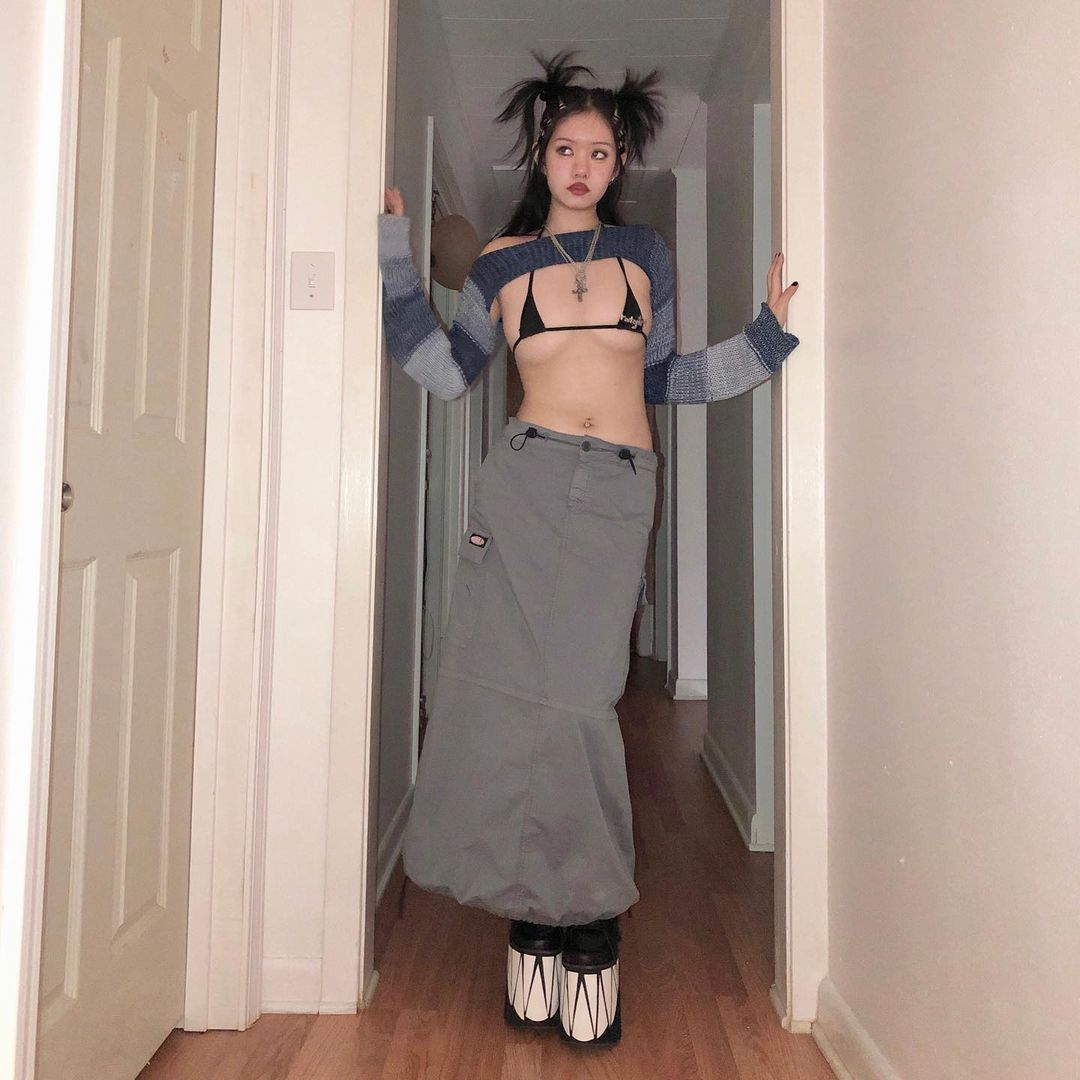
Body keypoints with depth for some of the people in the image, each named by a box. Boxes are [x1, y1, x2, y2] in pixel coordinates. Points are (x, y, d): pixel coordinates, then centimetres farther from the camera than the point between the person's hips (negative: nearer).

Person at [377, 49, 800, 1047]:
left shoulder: (644, 253, 18)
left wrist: (767, 335, 18)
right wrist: (396, 251, 13)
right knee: (513, 689, -6)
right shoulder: (502, 262, 15)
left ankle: (587, 933, 7)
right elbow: (448, 370, 12)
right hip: (525, 481, 1)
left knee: (575, 699, -9)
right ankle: (539, 926, 8)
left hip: (620, 492, 0)